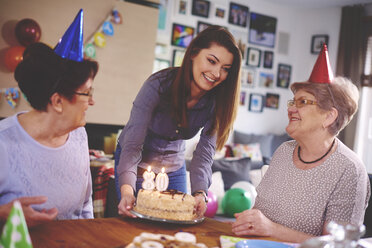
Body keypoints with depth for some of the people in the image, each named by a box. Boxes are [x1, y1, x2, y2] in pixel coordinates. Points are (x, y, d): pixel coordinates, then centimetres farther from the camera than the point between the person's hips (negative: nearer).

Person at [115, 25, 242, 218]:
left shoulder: (217, 101, -18)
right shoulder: (159, 84, -29)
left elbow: (204, 153, -19)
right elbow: (133, 144, -32)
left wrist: (200, 192, -36)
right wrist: (127, 189, -46)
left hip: (174, 166, 3)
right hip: (137, 165, -3)